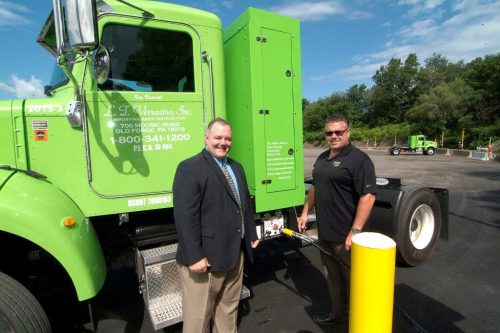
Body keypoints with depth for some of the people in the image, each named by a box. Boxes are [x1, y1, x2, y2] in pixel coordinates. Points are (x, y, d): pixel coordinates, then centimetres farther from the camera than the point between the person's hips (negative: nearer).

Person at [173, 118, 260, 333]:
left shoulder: (236, 167, 13)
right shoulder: (189, 168, -14)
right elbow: (184, 216, -21)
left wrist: (252, 234, 18)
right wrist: (194, 256, -23)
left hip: (235, 253, 8)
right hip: (205, 257, -7)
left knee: (229, 308, 23)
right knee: (199, 315, 9)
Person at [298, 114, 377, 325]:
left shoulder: (358, 159, -15)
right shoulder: (322, 158, 11)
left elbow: (368, 196, -22)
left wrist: (355, 231, -24)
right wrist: (305, 212, 17)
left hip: (345, 236, -8)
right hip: (324, 232, 8)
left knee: (352, 280, 11)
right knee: (332, 278, 21)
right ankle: (338, 313, 40)